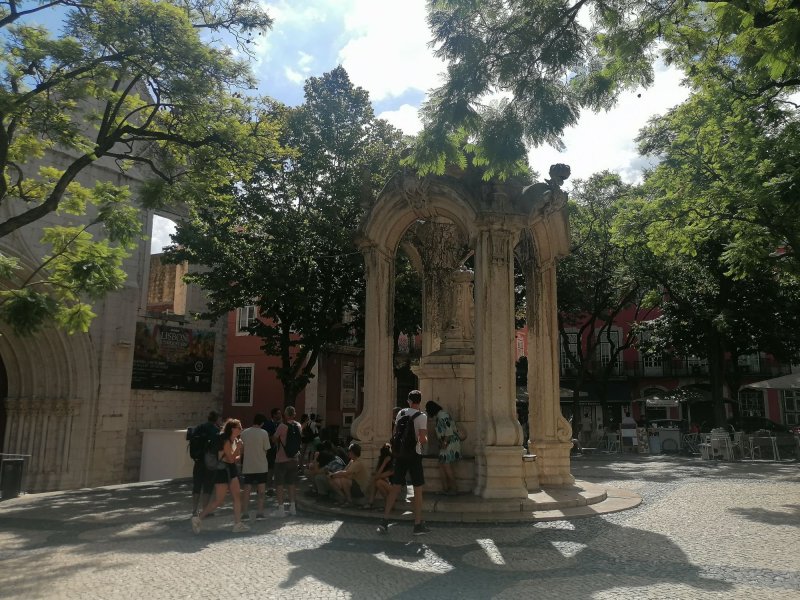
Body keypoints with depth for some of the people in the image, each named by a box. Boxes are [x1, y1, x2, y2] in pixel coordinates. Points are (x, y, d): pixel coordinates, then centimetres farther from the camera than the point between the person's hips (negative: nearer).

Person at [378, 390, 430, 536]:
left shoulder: (401, 413, 5)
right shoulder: (421, 416, -10)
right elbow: (422, 439, -17)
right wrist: (425, 441, 4)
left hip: (400, 453, 5)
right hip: (414, 454, -4)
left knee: (395, 488, 9)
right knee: (418, 490, 6)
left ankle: (384, 521, 6)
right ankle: (418, 525, 10)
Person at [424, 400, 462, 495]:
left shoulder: (442, 415, -14)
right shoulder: (438, 416, 16)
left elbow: (449, 428, -22)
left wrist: (445, 442, -20)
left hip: (450, 443, -10)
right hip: (446, 444, 10)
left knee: (447, 465, -7)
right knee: (442, 465, 7)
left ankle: (454, 488, 1)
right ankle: (445, 488, 9)